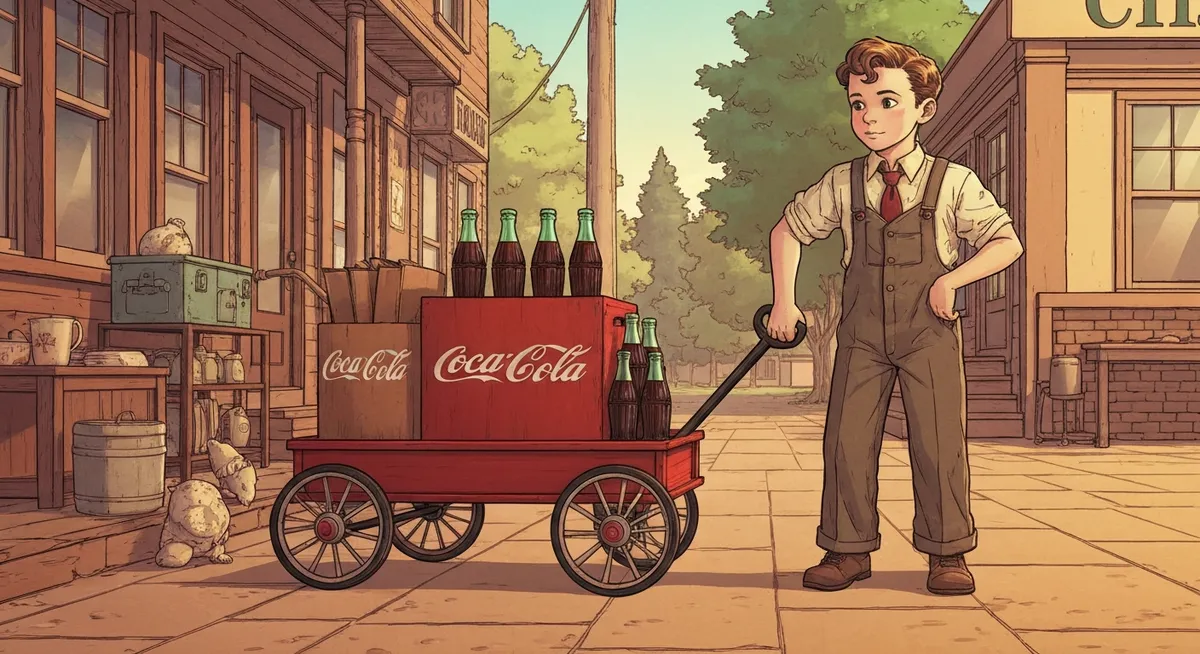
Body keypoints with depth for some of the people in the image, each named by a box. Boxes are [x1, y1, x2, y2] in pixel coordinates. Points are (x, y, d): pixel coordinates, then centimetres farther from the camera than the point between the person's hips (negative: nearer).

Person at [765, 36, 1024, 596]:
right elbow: (788, 229, 16)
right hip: (862, 333, 2)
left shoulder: (953, 183, -1)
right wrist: (784, 300, 7)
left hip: (930, 330, -2)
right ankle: (848, 549, 11)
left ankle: (946, 554, 10)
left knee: (938, 441, -2)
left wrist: (952, 279, -13)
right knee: (847, 440, 0)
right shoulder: (842, 185, 5)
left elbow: (1007, 243, 1)